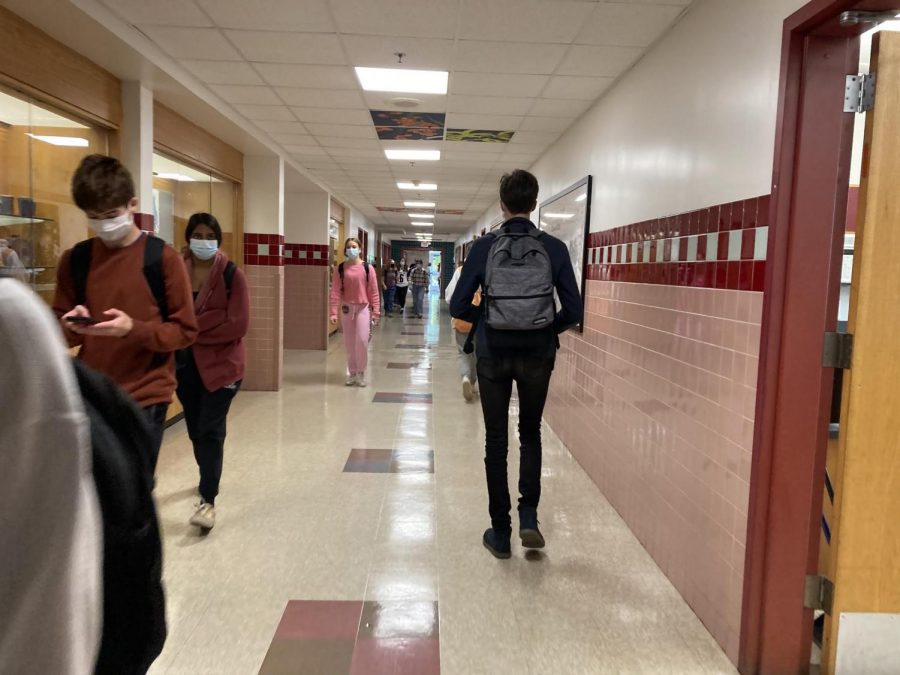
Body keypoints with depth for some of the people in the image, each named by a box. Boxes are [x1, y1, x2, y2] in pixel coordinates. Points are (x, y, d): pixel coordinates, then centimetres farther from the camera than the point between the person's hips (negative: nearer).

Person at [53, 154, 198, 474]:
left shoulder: (162, 257, -5)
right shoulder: (74, 259, 6)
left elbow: (185, 331, -5)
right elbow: (61, 331, 13)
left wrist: (133, 329, -20)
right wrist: (72, 326, -10)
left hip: (145, 397, -3)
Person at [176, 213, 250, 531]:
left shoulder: (232, 275, -9)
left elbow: (237, 325, -16)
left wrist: (193, 330, -16)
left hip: (221, 363, -4)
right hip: (185, 363, 4)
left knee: (210, 430, -6)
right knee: (196, 429, 17)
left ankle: (208, 501, 2)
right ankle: (208, 477, 41)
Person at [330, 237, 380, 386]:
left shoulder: (367, 268, -5)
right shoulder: (340, 269, -1)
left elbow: (374, 291, -4)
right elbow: (335, 291, -5)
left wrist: (376, 311, -7)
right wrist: (334, 312, -11)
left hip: (363, 308, -2)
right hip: (347, 308, 2)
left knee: (362, 340, -11)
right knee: (349, 343, 8)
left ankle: (361, 372, 7)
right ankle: (352, 373, 21)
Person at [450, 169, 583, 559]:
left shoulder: (485, 247, -5)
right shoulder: (554, 248, -4)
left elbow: (458, 307, -6)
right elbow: (573, 311, -4)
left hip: (493, 355, -1)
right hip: (537, 356, 1)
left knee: (496, 441, 10)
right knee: (531, 433, 21)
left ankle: (500, 532, 17)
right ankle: (529, 514, 9)